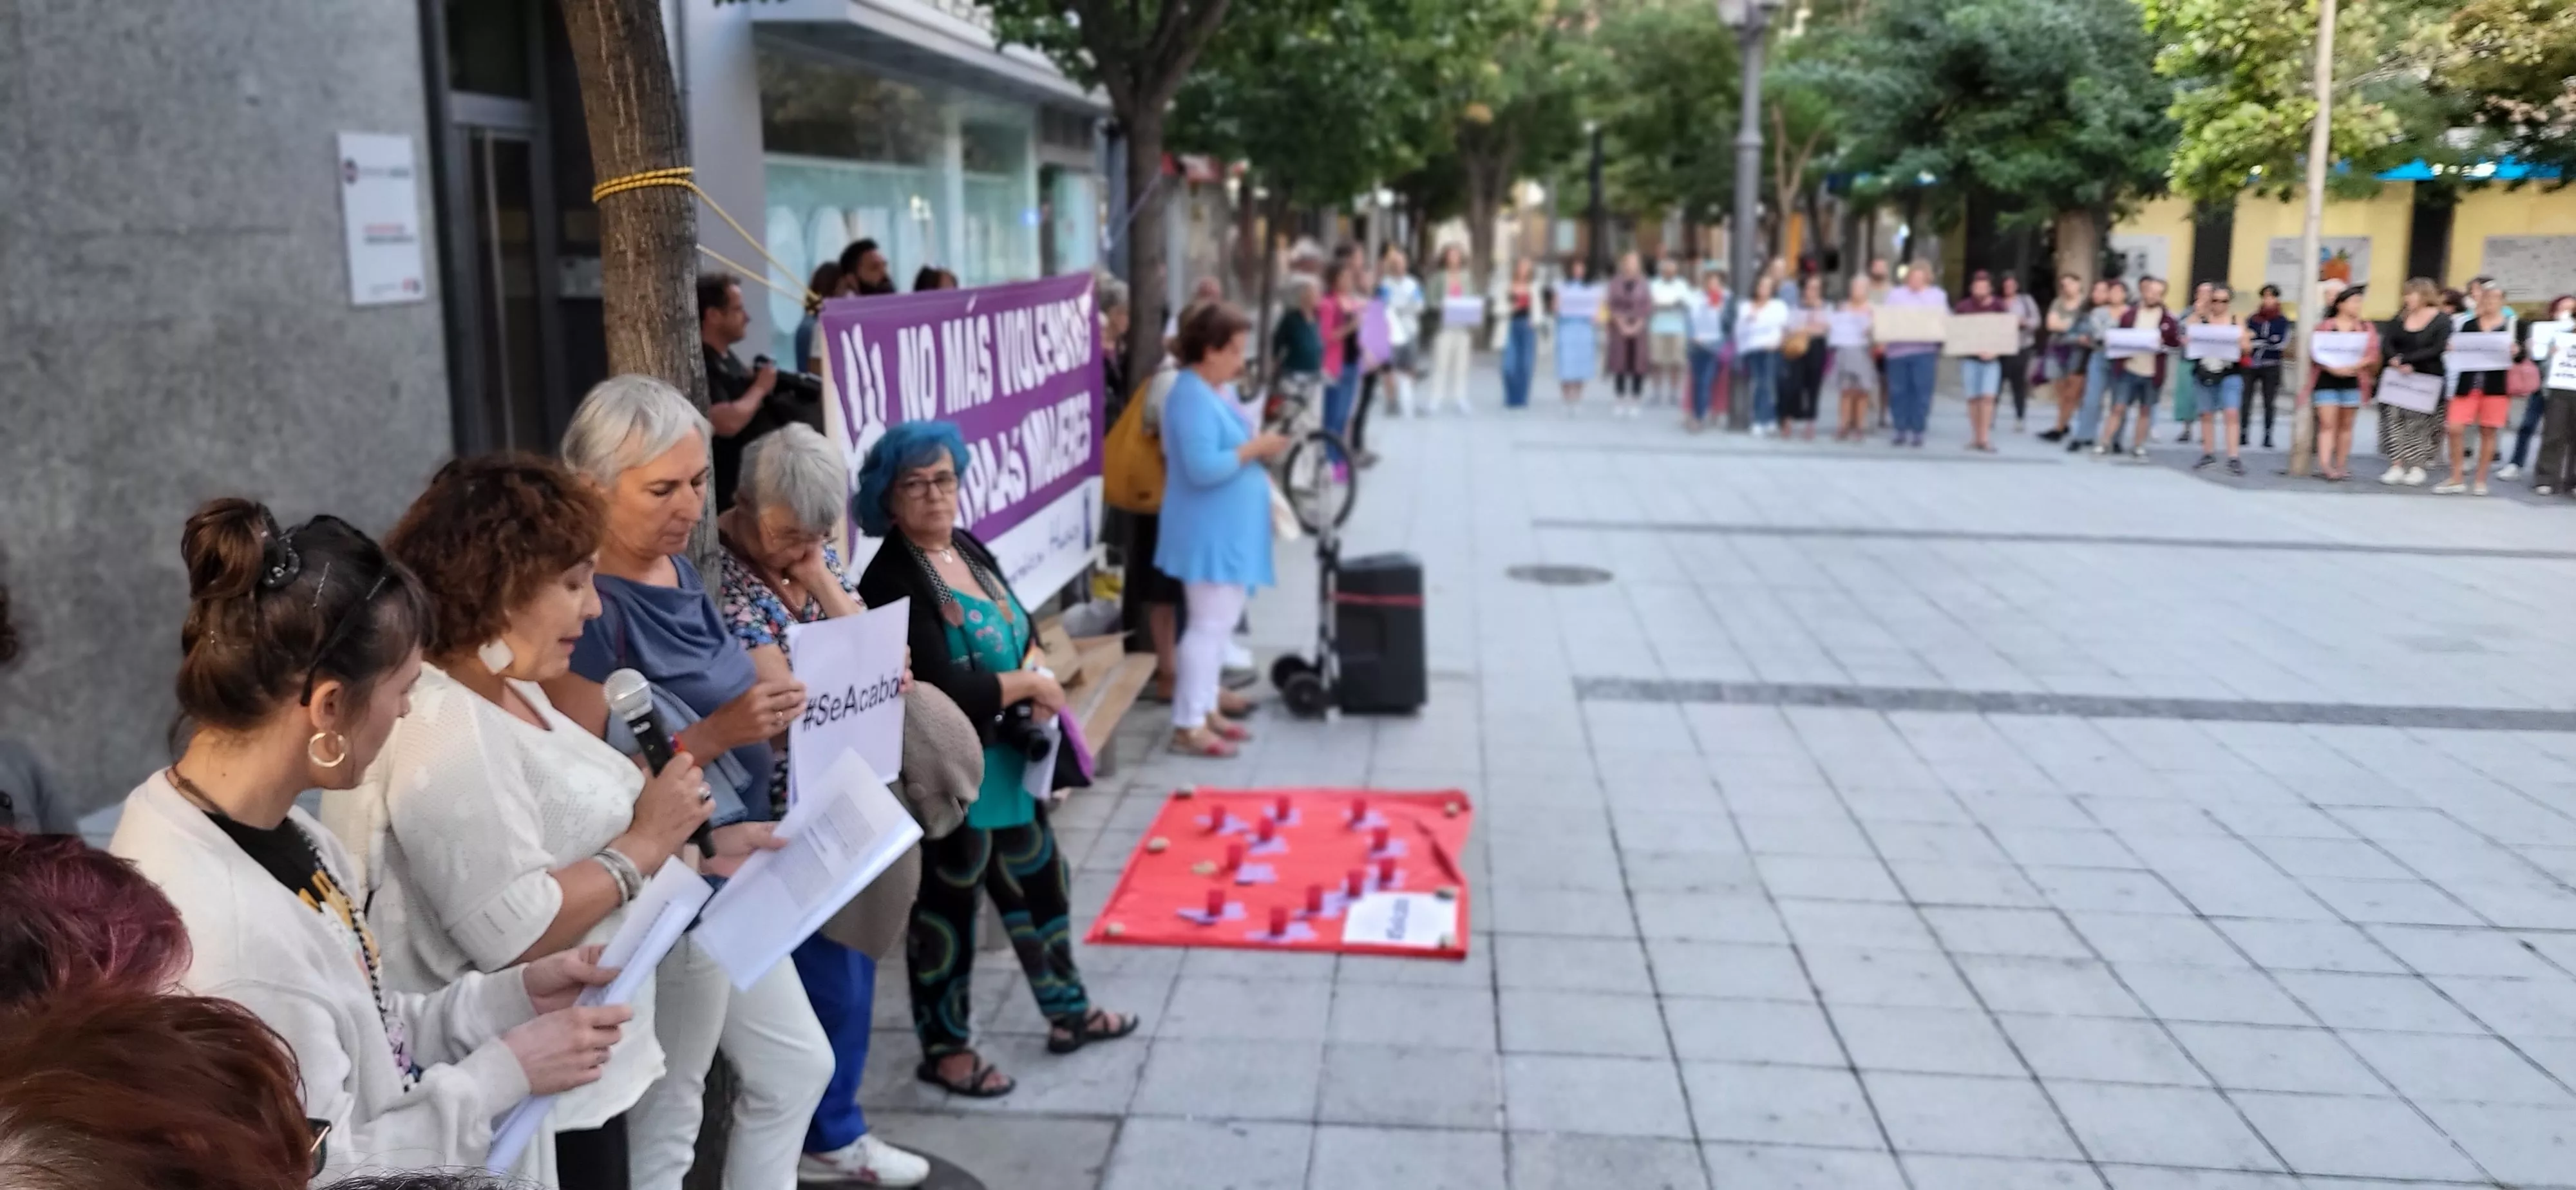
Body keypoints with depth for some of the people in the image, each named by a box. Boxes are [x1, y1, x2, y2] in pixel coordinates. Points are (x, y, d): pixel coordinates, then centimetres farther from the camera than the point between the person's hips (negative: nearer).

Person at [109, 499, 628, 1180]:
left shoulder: (278, 834, -2)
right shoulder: (223, 932, -30)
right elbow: (317, 1172, -23)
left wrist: (509, 996, -2)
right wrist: (500, 1076, -16)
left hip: (386, 1159, 8)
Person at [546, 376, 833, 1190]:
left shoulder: (676, 570, 5)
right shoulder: (587, 608, -22)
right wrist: (716, 736, -33)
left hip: (726, 879, 9)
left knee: (798, 1067, 20)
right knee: (664, 1119, 6)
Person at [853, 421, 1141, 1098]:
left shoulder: (968, 548, 6)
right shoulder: (893, 581, -20)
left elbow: (1022, 630, 15)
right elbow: (944, 691, -27)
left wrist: (1036, 678, -7)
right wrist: (1030, 684, -15)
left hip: (1010, 759, 9)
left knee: (1039, 882, 20)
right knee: (948, 905, 6)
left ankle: (1068, 1013, 38)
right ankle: (944, 1050, 24)